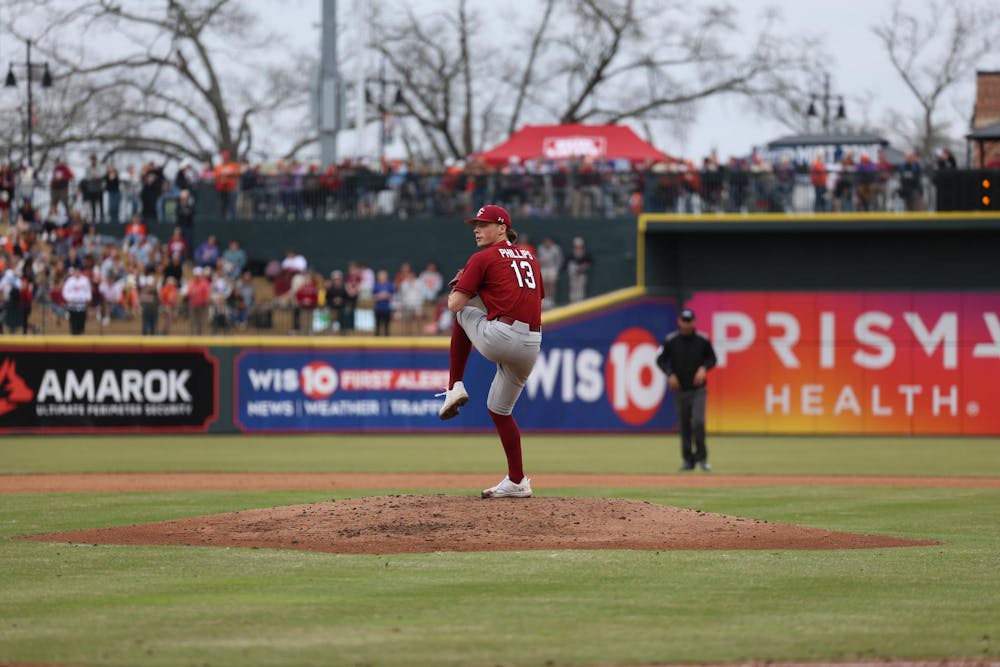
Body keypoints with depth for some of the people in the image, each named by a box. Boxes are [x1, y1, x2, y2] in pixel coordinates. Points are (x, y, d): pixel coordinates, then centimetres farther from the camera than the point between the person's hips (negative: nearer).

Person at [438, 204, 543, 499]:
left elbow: (454, 304, -1)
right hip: (531, 346, 6)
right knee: (500, 408, 21)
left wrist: (457, 287, 22)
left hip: (500, 338, -6)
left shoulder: (483, 259, 2)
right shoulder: (530, 257, 22)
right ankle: (517, 482, 19)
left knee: (462, 312, 25)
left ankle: (455, 387, 20)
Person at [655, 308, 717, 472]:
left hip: (698, 389, -1)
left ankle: (701, 457, -6)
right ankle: (688, 460, 14)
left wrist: (704, 368, -10)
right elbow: (660, 360, 4)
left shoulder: (703, 340, 0)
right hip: (679, 389, 1)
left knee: (698, 421, -16)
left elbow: (712, 358, 9)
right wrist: (670, 374, -12)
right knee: (683, 426, 4)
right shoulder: (670, 340, -1)